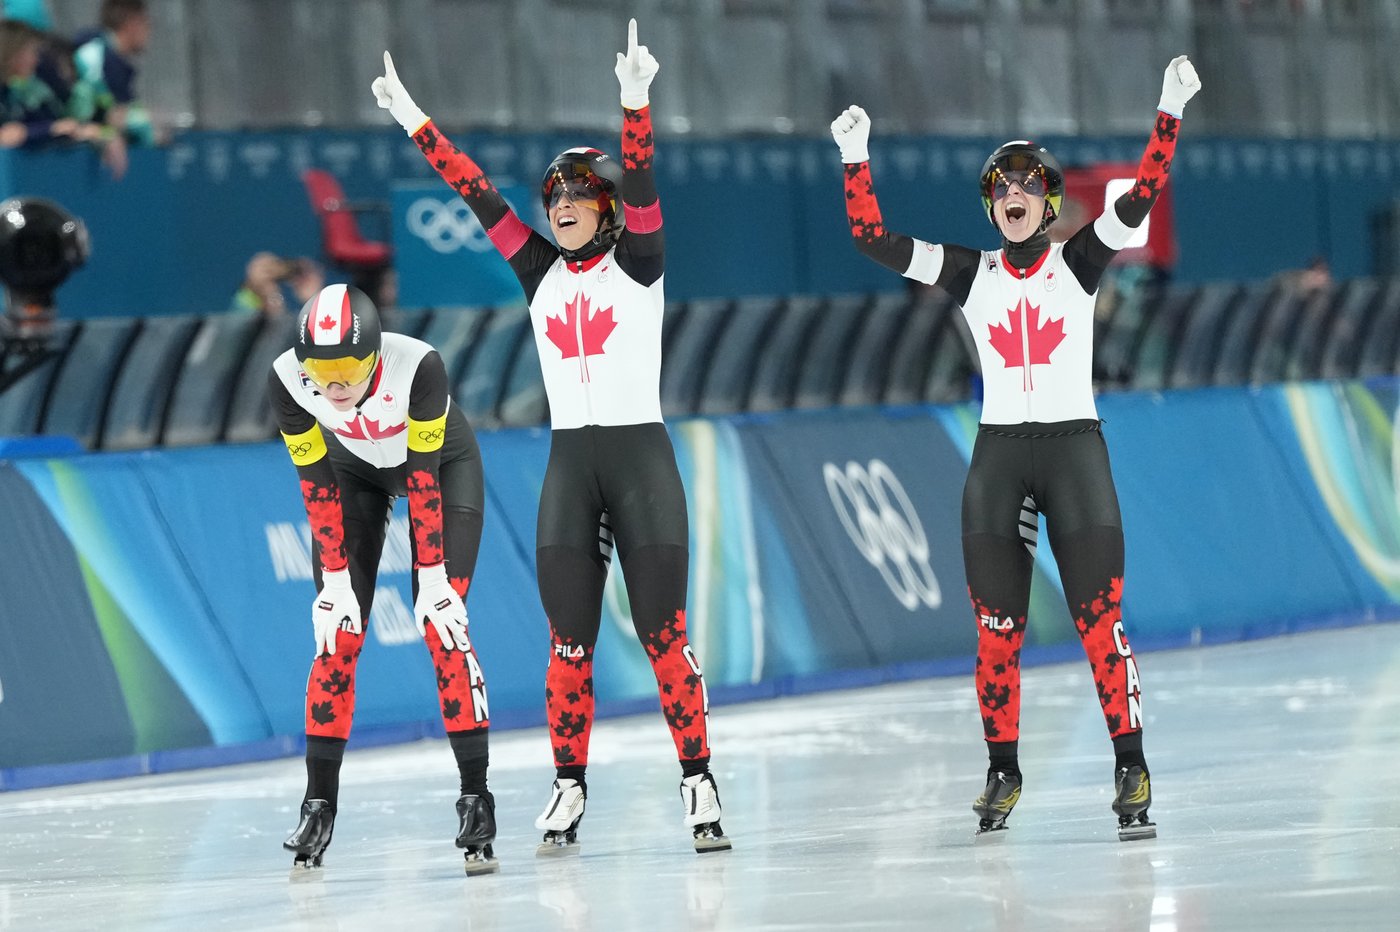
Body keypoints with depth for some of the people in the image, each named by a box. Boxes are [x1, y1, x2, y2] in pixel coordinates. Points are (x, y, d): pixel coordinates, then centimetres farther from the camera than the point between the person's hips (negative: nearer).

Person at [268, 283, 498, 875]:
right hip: (355, 469, 3)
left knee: (443, 622, -15)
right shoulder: (287, 381, -30)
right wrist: (334, 578, -19)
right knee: (337, 633, -6)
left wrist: (433, 574, -27)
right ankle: (319, 804, 2)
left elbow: (424, 476, -32)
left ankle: (476, 798, -13)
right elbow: (316, 483, -21)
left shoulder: (418, 365, -38)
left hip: (444, 463, -2)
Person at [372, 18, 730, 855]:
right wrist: (413, 119, 6)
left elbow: (642, 184, -16)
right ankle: (569, 792, 7)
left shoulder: (638, 263, -1)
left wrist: (635, 99, -32)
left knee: (665, 636, -4)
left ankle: (699, 784, 2)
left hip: (642, 455, -4)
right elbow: (479, 195, 9)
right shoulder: (540, 271, 10)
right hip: (568, 464, 4)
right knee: (570, 638, 2)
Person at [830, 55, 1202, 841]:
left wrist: (1170, 113, -20)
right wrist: (857, 158, -5)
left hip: (1075, 447, -2)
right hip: (997, 456, 2)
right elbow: (872, 236, 2)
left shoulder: (1079, 262, 2)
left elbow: (1140, 199, -12)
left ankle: (1132, 769, -5)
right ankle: (1003, 773, 13)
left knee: (1100, 619, -8)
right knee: (997, 626, 3)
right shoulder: (970, 273, 7)